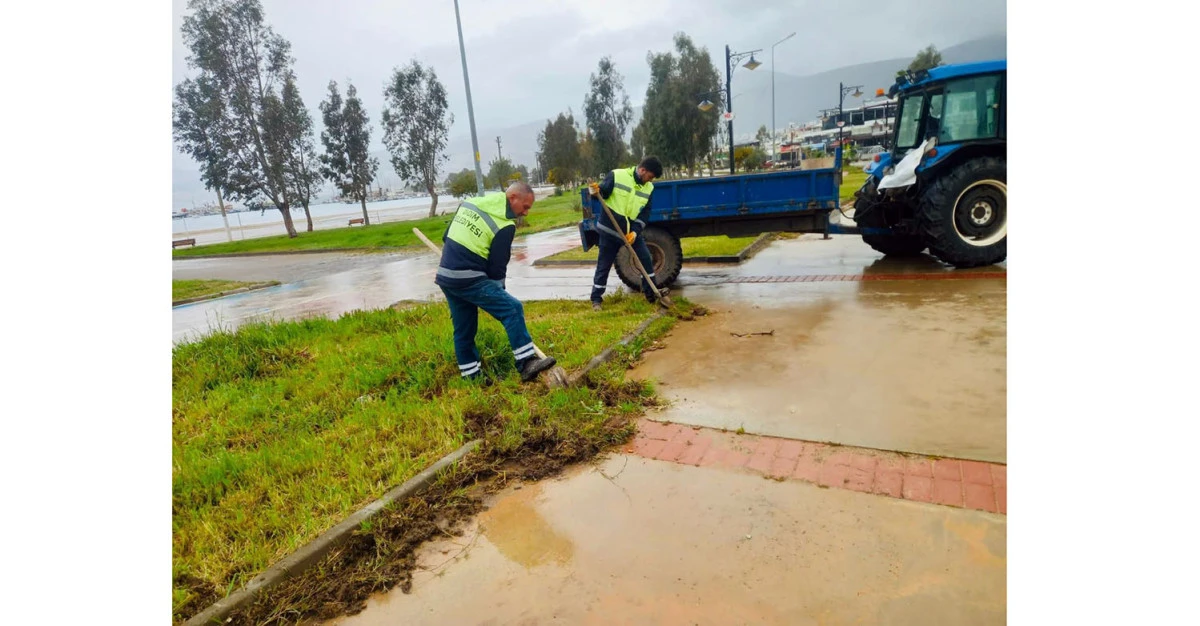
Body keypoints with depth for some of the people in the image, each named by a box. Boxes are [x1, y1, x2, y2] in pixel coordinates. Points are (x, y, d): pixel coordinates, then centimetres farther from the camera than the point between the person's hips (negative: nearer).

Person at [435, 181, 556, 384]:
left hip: (445, 276, 9)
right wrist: (498, 293, 6)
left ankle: (471, 375, 25)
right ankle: (526, 363, -13)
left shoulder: (470, 202, 13)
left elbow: (447, 237, 19)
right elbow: (497, 266, -7)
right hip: (468, 279, -9)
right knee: (512, 309, -9)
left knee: (463, 328, 16)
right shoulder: (505, 225, -10)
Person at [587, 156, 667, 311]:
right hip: (610, 229, -4)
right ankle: (596, 299, 16)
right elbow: (602, 192, -8)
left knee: (646, 259, 2)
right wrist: (596, 191, -32)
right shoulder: (616, 176, -13)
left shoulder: (649, 188, 2)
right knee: (603, 265, 3)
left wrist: (635, 231, -11)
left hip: (632, 231, 5)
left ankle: (651, 293, 17)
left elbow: (645, 213, 2)